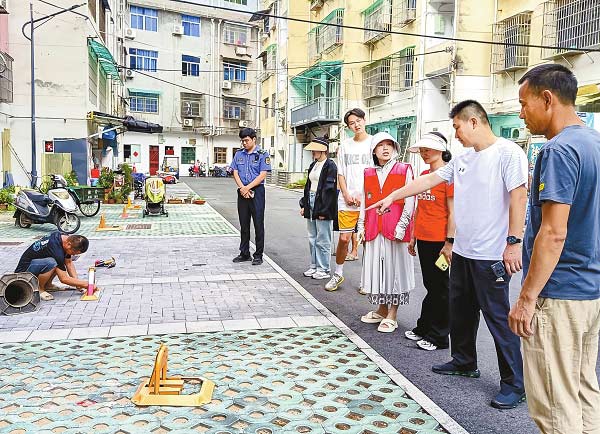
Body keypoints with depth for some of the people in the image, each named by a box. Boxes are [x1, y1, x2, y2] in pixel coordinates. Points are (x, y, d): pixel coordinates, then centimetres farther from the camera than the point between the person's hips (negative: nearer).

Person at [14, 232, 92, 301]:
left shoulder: (66, 239, -7)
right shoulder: (55, 247, -31)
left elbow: (69, 263, 5)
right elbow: (64, 278, -26)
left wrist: (77, 282, -5)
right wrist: (85, 284, -20)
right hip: (24, 270, -9)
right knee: (51, 263, -36)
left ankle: (47, 285, 9)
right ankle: (38, 289, -11)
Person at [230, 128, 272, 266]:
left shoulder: (262, 154, -3)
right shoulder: (239, 154, 11)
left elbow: (262, 175, -10)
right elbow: (235, 173, 7)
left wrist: (247, 188, -14)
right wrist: (242, 188, -9)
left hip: (257, 192, -5)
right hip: (242, 192, 5)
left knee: (258, 224, -1)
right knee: (244, 224, 11)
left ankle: (258, 255, 7)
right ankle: (244, 253, 20)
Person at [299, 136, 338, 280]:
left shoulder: (330, 165, -11)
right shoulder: (313, 165, 15)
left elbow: (330, 189, -15)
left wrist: (323, 210, -18)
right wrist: (304, 205, 14)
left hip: (322, 207, -9)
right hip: (311, 205, 9)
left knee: (322, 240, -2)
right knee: (312, 239, 14)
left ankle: (324, 269, 7)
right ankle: (314, 266, 23)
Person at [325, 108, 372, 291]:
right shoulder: (345, 145, 12)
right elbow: (341, 174, 12)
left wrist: (363, 195, -9)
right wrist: (346, 195, -1)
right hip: (347, 201, 2)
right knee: (343, 238, 1)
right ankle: (338, 273, 19)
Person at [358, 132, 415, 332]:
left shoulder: (404, 170, -1)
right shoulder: (368, 173, 12)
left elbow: (409, 201, -6)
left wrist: (401, 226, -12)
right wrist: (361, 226, 10)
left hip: (395, 229, -5)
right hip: (374, 229, 5)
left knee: (394, 267, 1)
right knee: (376, 268, 10)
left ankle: (391, 316, 10)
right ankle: (381, 310, 25)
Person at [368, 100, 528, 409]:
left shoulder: (508, 152, -10)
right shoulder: (462, 159, 12)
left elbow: (519, 197, -16)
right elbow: (429, 180, 17)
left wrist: (513, 243, -19)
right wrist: (392, 197, 19)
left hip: (492, 255, -8)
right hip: (462, 251, 8)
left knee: (499, 319, 0)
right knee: (460, 311, 18)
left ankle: (514, 384, 13)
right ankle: (464, 362, 37)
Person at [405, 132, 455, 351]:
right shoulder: (423, 175, 13)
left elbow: (453, 212, -13)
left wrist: (449, 242, -16)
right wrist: (413, 236, 16)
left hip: (439, 240, -7)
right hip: (423, 238, 7)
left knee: (440, 287, 3)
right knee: (429, 285, 17)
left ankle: (439, 337, 14)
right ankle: (424, 328, 28)